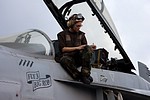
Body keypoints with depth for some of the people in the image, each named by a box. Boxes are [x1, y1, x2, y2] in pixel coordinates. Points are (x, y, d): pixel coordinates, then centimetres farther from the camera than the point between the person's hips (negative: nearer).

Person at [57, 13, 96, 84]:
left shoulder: (81, 34, 19)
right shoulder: (63, 34, 7)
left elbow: (85, 47, 15)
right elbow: (62, 49, -3)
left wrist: (90, 47, -9)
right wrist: (77, 48, -10)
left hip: (79, 58, 3)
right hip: (69, 57, -3)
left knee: (88, 49, -27)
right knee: (64, 60, -39)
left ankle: (85, 74, -31)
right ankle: (80, 77, -37)